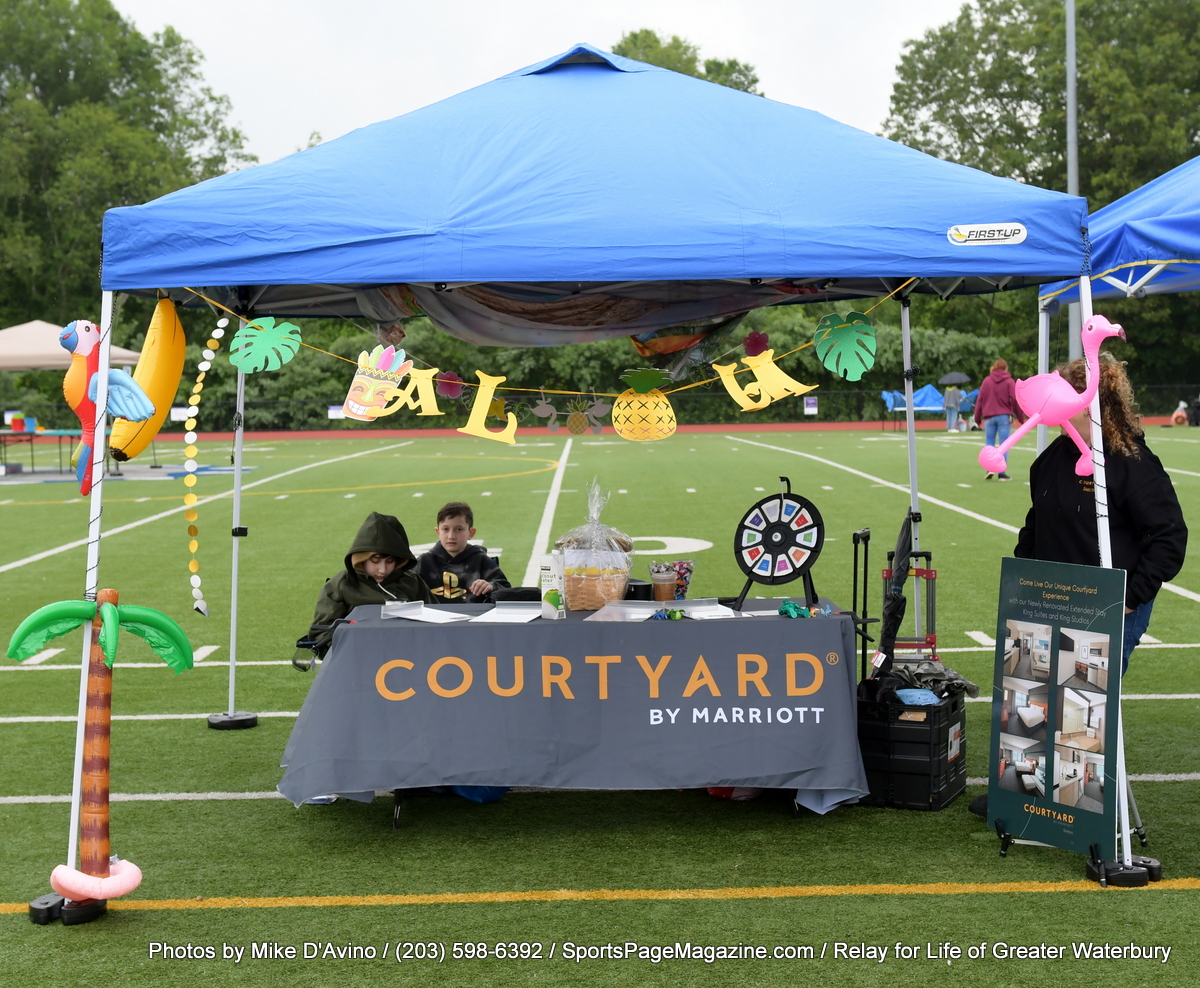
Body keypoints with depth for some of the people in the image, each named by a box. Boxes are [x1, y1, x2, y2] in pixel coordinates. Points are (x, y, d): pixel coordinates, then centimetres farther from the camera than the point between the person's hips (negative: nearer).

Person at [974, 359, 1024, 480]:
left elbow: (980, 399, 3)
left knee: (989, 443, 9)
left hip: (989, 417, 2)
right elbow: (1015, 400, -4)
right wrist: (1021, 417, 3)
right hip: (1004, 417, -1)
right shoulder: (1009, 382, 0)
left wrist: (977, 417, 8)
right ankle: (1002, 473, -1)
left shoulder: (986, 381, 5)